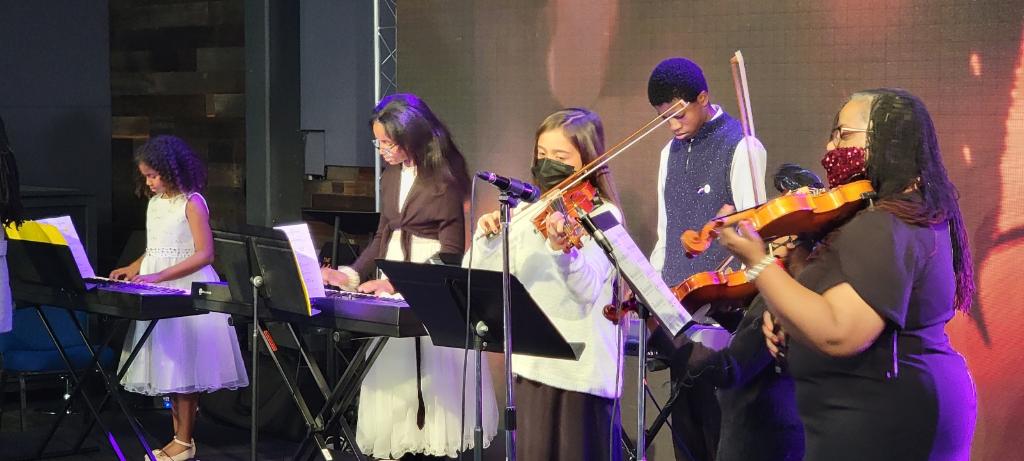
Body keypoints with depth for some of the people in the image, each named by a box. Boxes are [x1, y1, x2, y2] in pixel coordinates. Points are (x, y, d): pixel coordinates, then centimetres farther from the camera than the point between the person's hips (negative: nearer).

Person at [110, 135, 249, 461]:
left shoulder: (191, 202, -11)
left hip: (186, 290, -7)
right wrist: (133, 269, 3)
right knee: (168, 366, 7)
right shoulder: (155, 202, 12)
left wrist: (159, 277, -22)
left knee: (184, 366, -4)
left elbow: (204, 254, -16)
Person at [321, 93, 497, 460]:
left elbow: (452, 252, -15)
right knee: (393, 379, 4)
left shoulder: (446, 178, -11)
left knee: (432, 379, -5)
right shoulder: (391, 176, 10)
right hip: (391, 291, 7)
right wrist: (351, 274, 1)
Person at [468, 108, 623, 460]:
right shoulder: (526, 214, 10)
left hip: (582, 369, -5)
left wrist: (563, 247, -40)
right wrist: (486, 237, -11)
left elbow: (587, 290, -22)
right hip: (531, 364, 6)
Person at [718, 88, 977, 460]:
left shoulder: (881, 228, -22)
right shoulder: (920, 214, 11)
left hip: (874, 430, -10)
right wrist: (786, 311, 5)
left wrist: (756, 262, -27)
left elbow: (837, 334, -31)